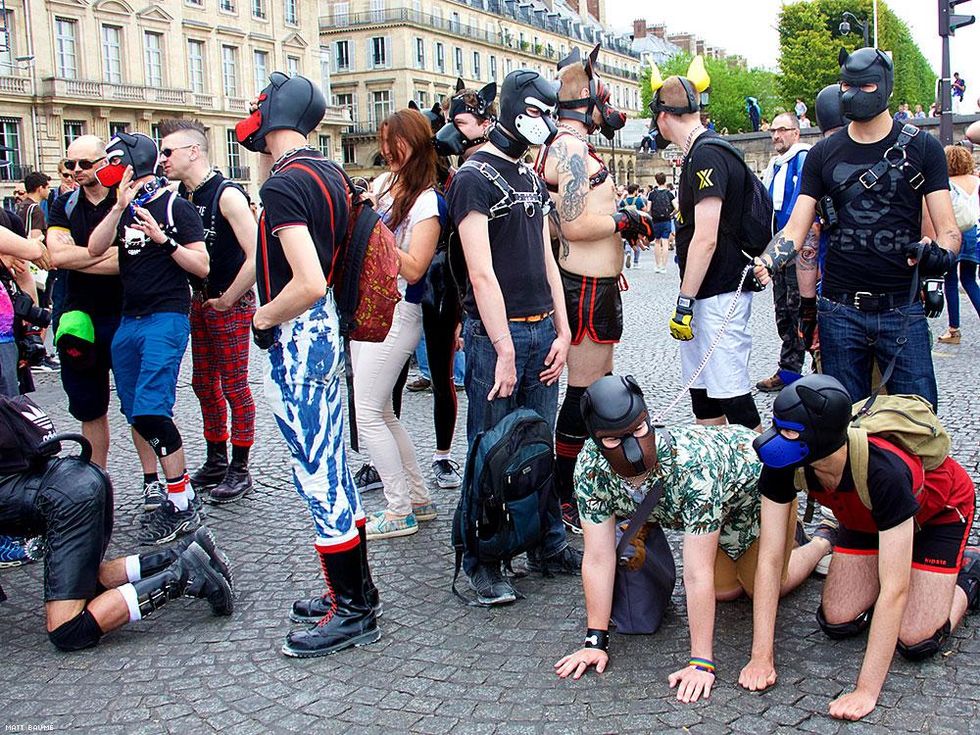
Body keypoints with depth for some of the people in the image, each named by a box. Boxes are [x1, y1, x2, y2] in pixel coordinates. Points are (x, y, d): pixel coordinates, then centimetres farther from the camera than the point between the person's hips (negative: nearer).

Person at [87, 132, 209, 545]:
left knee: (150, 410, -16)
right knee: (135, 412, 9)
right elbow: (95, 250, -2)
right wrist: (120, 206, -11)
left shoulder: (177, 207, -3)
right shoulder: (123, 209, 15)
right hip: (129, 320, 8)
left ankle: (182, 507, -10)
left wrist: (164, 239, -18)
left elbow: (202, 267, -7)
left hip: (167, 317, -7)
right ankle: (156, 488, 21)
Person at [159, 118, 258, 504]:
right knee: (204, 383, 15)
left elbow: (256, 256, -24)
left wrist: (227, 299, -16)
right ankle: (215, 461, 28)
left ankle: (239, 470, 11)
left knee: (234, 386, 0)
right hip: (199, 300, 8)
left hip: (231, 303, -8)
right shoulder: (179, 196, 5)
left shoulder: (226, 194, -17)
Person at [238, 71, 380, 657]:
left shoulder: (284, 185, -18)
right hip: (329, 326, 10)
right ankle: (356, 590, 28)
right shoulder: (331, 174, 11)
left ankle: (352, 612, 8)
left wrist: (263, 317, -11)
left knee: (317, 473, -2)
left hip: (297, 338, -10)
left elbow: (308, 283, -28)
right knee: (332, 465, 16)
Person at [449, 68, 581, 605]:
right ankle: (482, 563, 10)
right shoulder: (474, 177, -8)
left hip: (542, 330, 7)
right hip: (496, 333, -7)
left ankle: (548, 546, 23)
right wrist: (504, 350, -17)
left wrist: (561, 332, 10)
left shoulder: (531, 178, 17)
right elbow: (482, 273, -14)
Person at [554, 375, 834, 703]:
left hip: (758, 474, -4)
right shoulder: (591, 467, -32)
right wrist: (595, 641, -26)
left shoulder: (691, 464, -46)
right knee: (724, 591, 12)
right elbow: (598, 559, -26)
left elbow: (697, 574, -44)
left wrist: (701, 663, -42)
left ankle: (824, 538, 36)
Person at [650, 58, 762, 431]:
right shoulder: (702, 152, 15)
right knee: (701, 388, 15)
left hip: (720, 296, -10)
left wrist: (684, 302, -20)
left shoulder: (706, 155, -16)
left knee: (731, 393, -8)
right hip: (703, 295, 10)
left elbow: (706, 238, -22)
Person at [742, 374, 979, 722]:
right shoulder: (783, 464, -31)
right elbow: (769, 558, -26)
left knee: (915, 643, -12)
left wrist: (866, 691, -41)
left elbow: (894, 590, -42)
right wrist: (761, 656, -29)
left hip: (938, 511, -4)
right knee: (838, 624, -5)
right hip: (866, 516, 4)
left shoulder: (883, 472, -45)